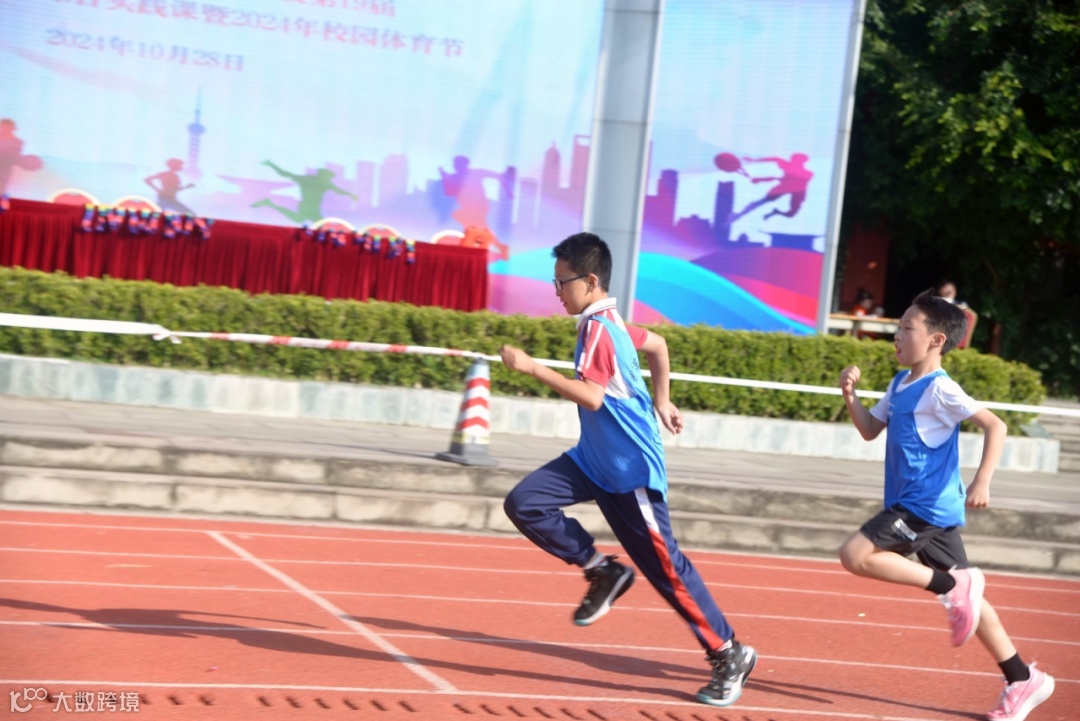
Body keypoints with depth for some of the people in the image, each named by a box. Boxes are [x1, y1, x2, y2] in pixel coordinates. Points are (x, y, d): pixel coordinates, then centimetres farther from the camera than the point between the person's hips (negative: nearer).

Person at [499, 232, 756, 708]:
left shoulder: (598, 329, -20)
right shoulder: (606, 323, 10)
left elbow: (592, 397, -32)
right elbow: (656, 344, 26)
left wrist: (532, 368, -30)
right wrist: (661, 401, 30)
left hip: (630, 470, -9)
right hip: (594, 459, 9)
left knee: (664, 566, -3)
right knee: (524, 504, -7)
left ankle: (729, 656, 10)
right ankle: (602, 572, 7)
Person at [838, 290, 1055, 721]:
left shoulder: (939, 390, -14)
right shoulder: (900, 385, 13)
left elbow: (995, 426, -20)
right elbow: (870, 430, 23)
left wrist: (982, 482, -28)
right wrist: (850, 395, 7)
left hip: (925, 506, -9)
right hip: (912, 506, 9)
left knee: (856, 556, -16)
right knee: (964, 596, 11)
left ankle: (952, 587, -11)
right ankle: (1023, 681, 17)